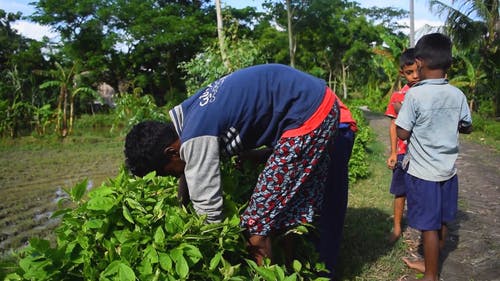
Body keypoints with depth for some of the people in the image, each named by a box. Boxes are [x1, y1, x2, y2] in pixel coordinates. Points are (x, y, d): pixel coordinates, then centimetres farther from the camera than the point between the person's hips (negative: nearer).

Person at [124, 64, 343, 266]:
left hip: (309, 115, -10)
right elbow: (192, 172, 20)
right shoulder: (187, 116, 7)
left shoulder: (197, 138, -21)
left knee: (258, 224, -5)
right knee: (292, 208, 19)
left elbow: (208, 207, -15)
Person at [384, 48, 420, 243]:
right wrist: (393, 153, 2)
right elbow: (394, 125, 3)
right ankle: (397, 228, 23)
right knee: (401, 191, 9)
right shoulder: (398, 96, 0)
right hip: (404, 152, 1)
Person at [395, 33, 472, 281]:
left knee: (429, 226, 6)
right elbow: (467, 127, 11)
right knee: (442, 222, 19)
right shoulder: (457, 95, -1)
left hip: (423, 172, -6)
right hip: (448, 170, 6)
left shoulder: (415, 94, -18)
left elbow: (402, 133, -16)